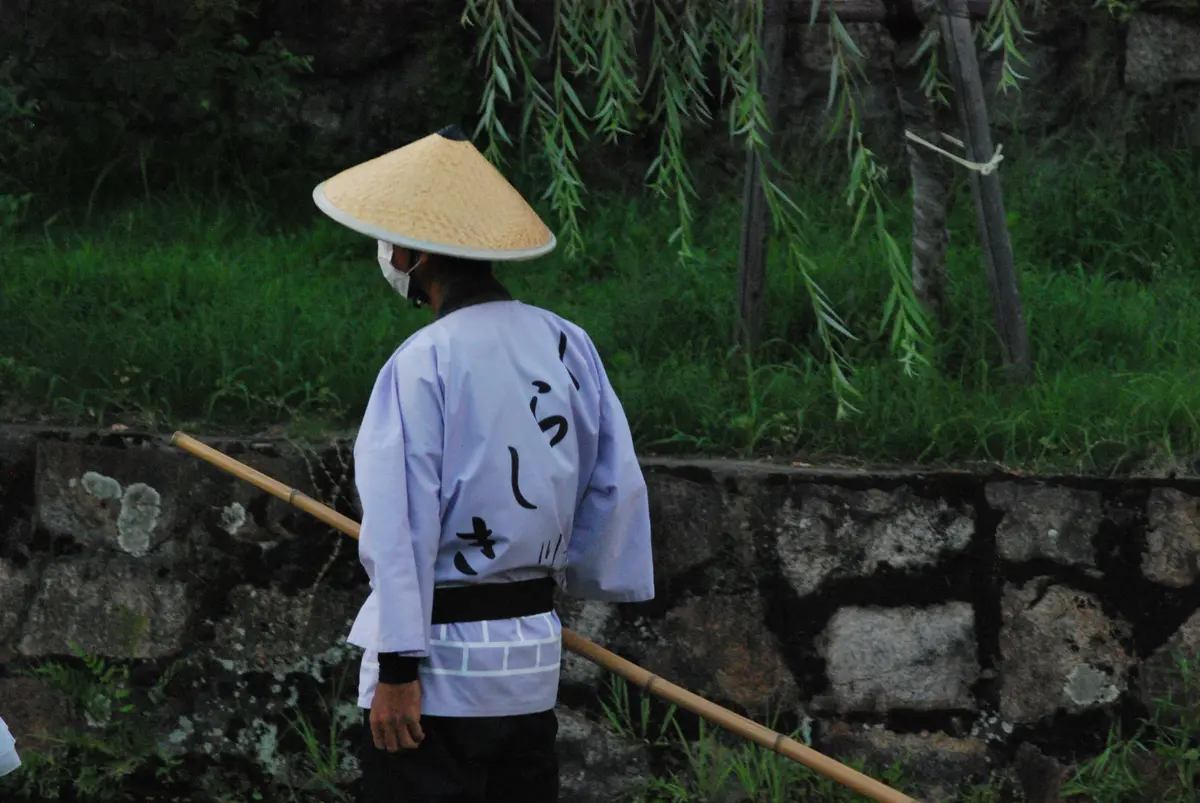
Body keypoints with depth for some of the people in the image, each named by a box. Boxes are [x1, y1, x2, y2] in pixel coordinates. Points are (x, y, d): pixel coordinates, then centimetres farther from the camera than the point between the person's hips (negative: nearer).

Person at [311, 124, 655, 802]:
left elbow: (399, 525, -17)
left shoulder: (424, 364, -15)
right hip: (535, 655, 7)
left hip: (442, 668, -7)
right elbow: (617, 486, 7)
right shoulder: (568, 346, 3)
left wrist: (397, 668, -15)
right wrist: (579, 574, 23)